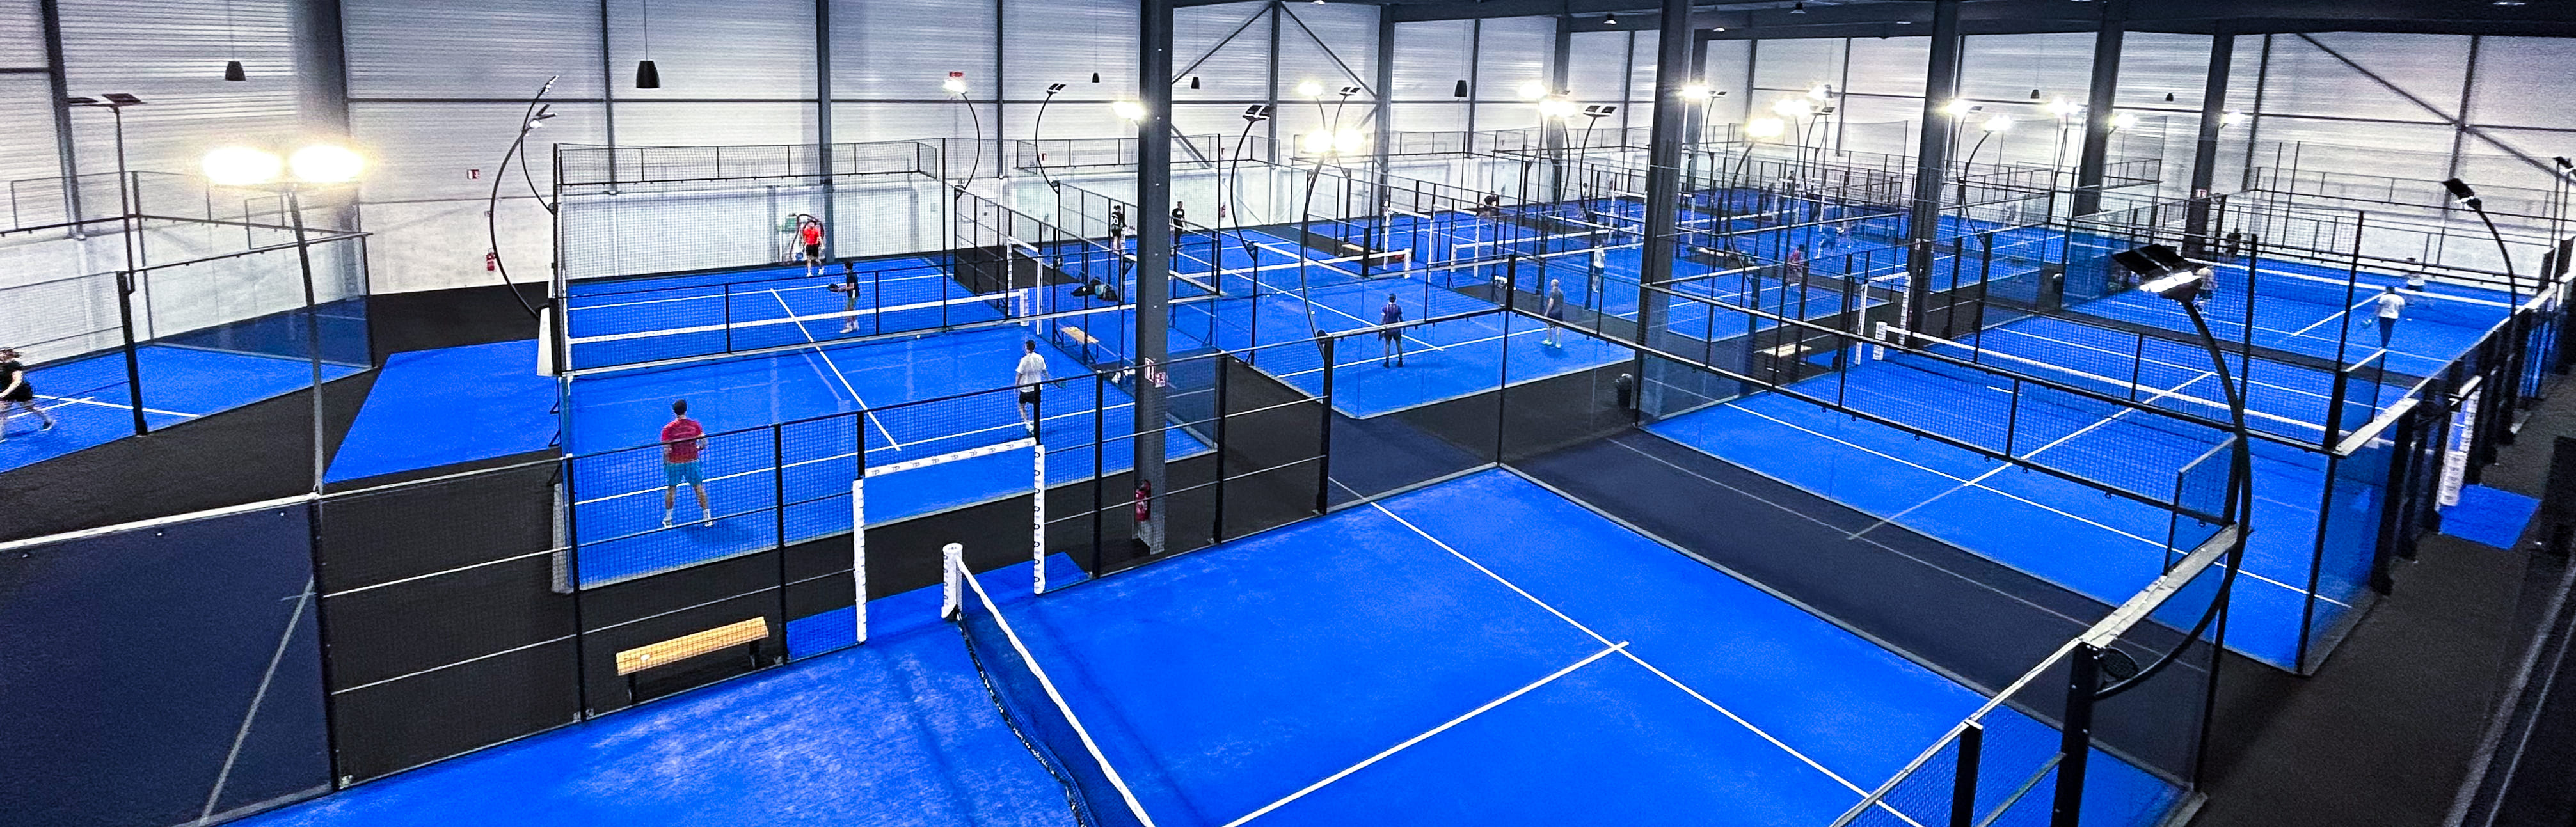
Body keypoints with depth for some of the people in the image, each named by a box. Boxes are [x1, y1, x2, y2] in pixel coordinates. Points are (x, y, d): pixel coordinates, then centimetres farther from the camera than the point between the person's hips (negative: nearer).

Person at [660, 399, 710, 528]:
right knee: (699, 488, 9)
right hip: (692, 461, 1)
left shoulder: (668, 428, -11)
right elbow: (704, 444, -7)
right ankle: (707, 516, 11)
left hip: (674, 463, -1)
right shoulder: (695, 425, -7)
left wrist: (665, 463, 3)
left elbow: (666, 450, -14)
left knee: (671, 489, 14)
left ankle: (668, 519, 22)